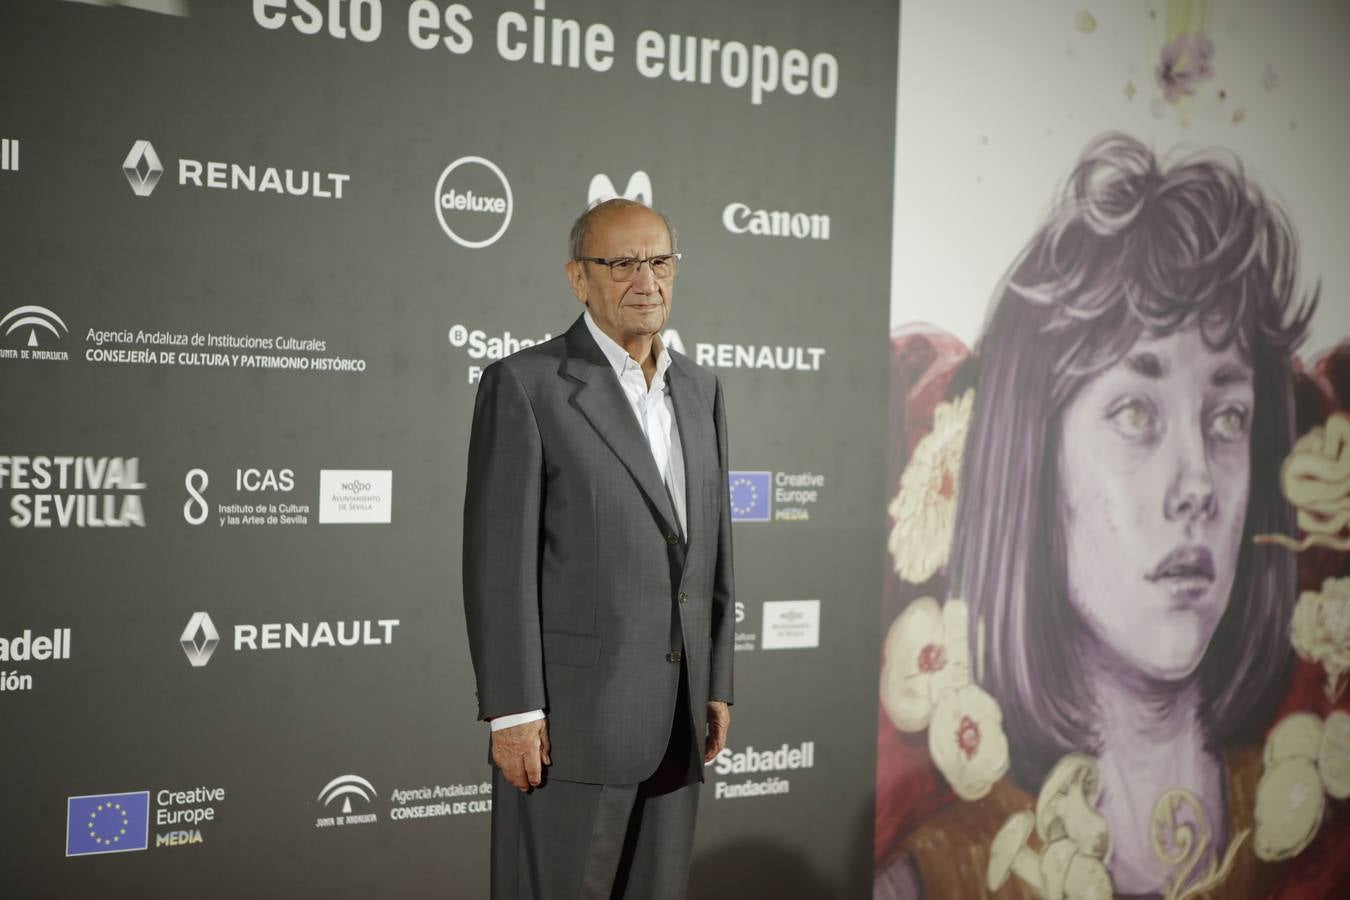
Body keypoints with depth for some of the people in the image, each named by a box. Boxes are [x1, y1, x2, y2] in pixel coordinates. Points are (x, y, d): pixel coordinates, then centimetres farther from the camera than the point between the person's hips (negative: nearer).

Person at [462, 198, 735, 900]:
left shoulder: (700, 390, 13)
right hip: (570, 713, -6)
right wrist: (512, 712, -15)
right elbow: (498, 561, -11)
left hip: (675, 718, 6)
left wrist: (716, 686, 13)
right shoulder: (525, 384, -7)